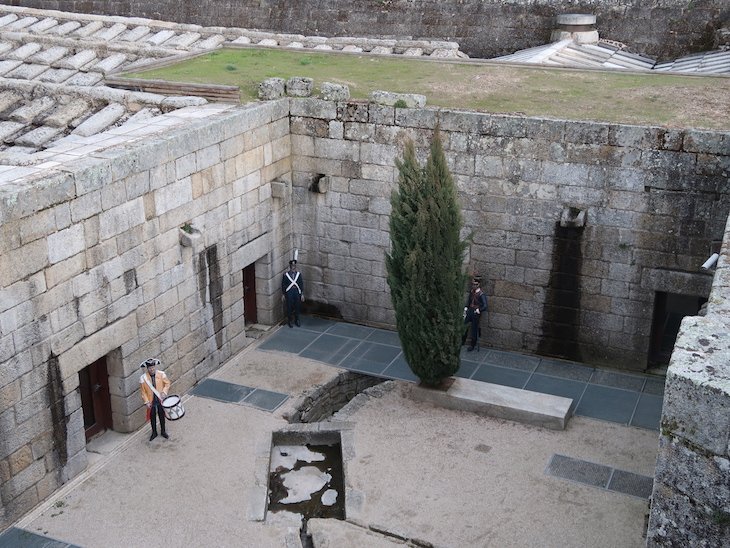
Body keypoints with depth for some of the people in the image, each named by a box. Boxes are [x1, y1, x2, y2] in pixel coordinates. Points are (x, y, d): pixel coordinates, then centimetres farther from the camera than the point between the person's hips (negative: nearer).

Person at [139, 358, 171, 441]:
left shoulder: (161, 374, -11)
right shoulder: (143, 378, -14)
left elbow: (167, 383, 0)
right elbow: (143, 391, -8)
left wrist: (164, 392, -16)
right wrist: (146, 402, -12)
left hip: (161, 400, 1)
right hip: (151, 401, -1)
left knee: (162, 416, 16)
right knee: (152, 417, 14)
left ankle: (163, 431, 35)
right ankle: (154, 433, 33)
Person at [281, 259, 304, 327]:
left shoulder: (299, 274, 0)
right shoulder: (285, 275, -5)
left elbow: (301, 285, 3)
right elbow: (283, 285, 0)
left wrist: (302, 294, 1)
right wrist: (283, 294, 0)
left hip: (297, 293, 2)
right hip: (289, 293, -2)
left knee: (297, 307, 11)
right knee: (289, 308, 4)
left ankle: (296, 320, 28)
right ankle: (289, 321, 20)